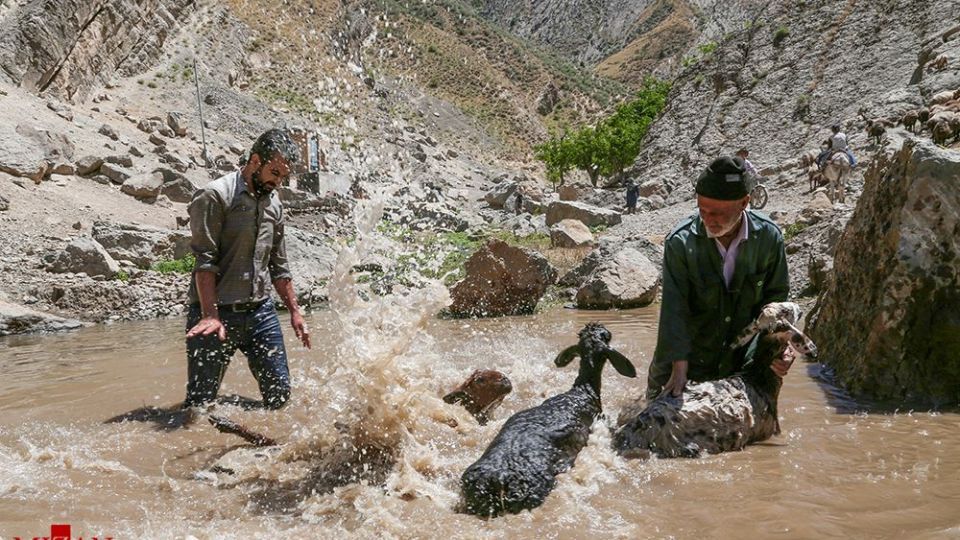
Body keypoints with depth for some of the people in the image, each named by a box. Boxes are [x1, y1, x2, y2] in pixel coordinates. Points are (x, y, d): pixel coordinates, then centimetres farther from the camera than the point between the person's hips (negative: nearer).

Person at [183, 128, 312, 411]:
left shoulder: (273, 203, 15)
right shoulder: (215, 195, -8)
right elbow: (205, 260, -15)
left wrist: (294, 310, 18)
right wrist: (210, 315, -23)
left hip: (261, 311, 7)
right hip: (218, 313, -6)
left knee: (280, 393, 4)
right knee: (200, 403, -5)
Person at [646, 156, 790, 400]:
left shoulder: (768, 237, -14)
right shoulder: (680, 242, -23)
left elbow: (775, 297, -2)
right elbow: (674, 309, -23)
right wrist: (679, 368, -27)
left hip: (741, 360, 3)